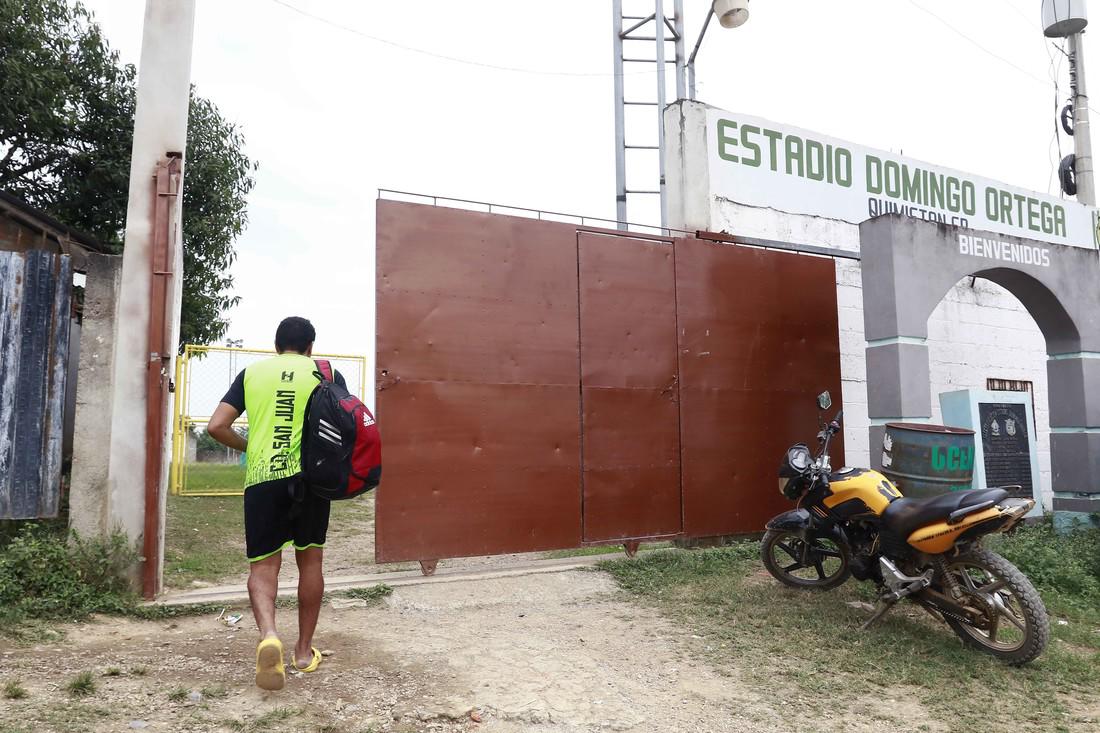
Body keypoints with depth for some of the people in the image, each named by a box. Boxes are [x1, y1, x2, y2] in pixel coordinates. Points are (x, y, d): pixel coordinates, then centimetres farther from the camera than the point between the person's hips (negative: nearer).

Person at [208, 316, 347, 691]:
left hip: (261, 479, 0)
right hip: (309, 476, 0)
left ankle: (268, 635, -18)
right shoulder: (326, 373, 7)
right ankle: (304, 650, 22)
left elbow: (217, 426, 4)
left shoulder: (251, 372, 11)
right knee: (309, 561, 14)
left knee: (263, 565, 7)